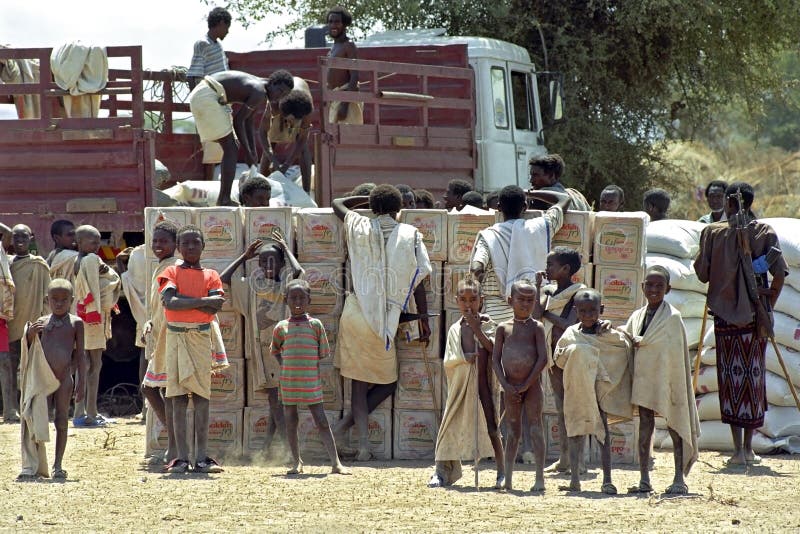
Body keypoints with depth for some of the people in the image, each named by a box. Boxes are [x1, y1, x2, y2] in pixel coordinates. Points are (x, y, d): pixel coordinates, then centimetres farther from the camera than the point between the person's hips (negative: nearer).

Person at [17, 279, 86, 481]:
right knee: (34, 419, -7)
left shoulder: (75, 323, 3)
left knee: (61, 421, 4)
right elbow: (30, 352, 10)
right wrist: (30, 334, -10)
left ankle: (58, 465, 12)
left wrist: (81, 383, -1)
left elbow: (80, 354, 4)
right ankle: (31, 466, -5)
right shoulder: (41, 322, 8)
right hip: (41, 377, 1)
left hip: (63, 378, -1)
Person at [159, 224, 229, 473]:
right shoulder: (171, 272, 6)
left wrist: (182, 299, -11)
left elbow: (215, 308, -7)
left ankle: (202, 457, -3)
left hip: (202, 337, 1)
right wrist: (202, 301, -14)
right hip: (176, 337, -1)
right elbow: (169, 302, -13)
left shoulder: (210, 276, 10)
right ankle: (181, 458, -2)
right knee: (178, 398, -2)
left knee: (202, 396, -2)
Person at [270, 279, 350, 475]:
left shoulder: (315, 325, 1)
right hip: (288, 383, 2)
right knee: (291, 421, 6)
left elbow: (324, 354, 6)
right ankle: (297, 462, 15)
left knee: (322, 422, -4)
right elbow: (274, 350, 20)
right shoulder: (281, 327, 4)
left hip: (311, 382, -2)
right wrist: (284, 364, 7)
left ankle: (335, 463, -8)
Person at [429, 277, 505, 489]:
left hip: (483, 383, -3)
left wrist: (476, 327, -15)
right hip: (460, 384, 3)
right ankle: (442, 472, 8)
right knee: (452, 426, 1)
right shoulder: (455, 329, 9)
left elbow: (493, 348, -13)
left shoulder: (487, 325, 3)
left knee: (491, 427, -3)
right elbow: (448, 360, 3)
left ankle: (502, 473, 3)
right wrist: (466, 358, -14)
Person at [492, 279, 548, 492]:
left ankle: (539, 477, -6)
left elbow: (543, 358, -8)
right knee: (513, 429, 8)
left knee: (535, 428, -4)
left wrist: (527, 384, -12)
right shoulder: (503, 328, 5)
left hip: (531, 385, -3)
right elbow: (496, 359, 3)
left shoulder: (536, 328, -2)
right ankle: (507, 478, 9)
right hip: (511, 386, 3)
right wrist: (505, 385, -8)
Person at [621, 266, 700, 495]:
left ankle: (679, 480, 7)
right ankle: (644, 480, 8)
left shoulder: (673, 317, -8)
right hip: (643, 380, 5)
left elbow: (675, 355, -9)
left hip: (666, 380, -5)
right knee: (645, 426, 5)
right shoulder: (637, 317, 9)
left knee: (674, 427, 2)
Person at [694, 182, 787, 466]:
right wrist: (769, 304, 7)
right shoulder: (765, 232, -1)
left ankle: (738, 448, -5)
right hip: (755, 314, 1)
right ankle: (748, 448, 14)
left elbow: (702, 274, -1)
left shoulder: (713, 233, -3)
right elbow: (779, 274, -6)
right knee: (754, 374, 11)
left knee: (730, 376, 3)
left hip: (725, 314, -1)